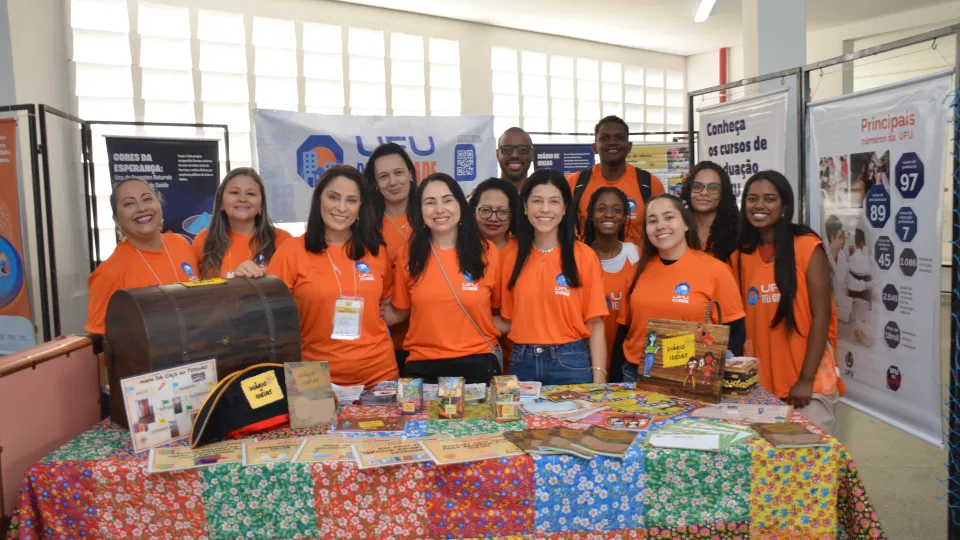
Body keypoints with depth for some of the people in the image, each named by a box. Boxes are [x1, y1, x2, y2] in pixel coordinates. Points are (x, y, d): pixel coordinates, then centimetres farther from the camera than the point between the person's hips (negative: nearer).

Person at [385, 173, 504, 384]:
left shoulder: (488, 253, -2)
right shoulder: (409, 255, 0)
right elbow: (400, 311, 9)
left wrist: (483, 332, -6)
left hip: (476, 366, 0)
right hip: (422, 367, 1)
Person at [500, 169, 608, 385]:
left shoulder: (584, 255, -5)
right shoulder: (509, 256, 2)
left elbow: (595, 323, -5)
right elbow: (508, 319, 10)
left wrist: (599, 378, -10)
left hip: (571, 362, -2)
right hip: (522, 363, 2)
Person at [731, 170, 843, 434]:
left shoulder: (807, 246, -5)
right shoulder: (740, 256, 8)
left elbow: (821, 315, -9)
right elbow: (742, 320, 10)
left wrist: (806, 379, -14)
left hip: (808, 383, -4)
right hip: (760, 383, 4)